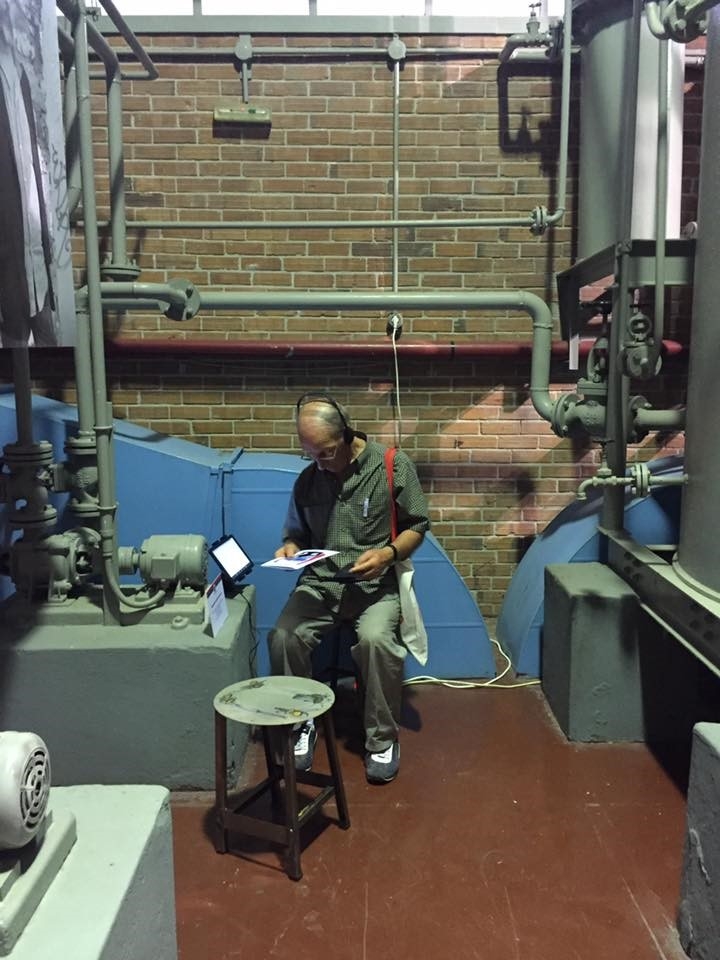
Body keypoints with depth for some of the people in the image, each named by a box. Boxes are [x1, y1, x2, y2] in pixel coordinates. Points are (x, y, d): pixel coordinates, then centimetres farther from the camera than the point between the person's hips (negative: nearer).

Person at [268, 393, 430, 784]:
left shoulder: (392, 465, -4)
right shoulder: (307, 479, 6)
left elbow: (417, 525, 1)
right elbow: (297, 533, 18)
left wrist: (388, 553, -17)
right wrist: (290, 548, -6)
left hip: (375, 582, -3)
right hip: (319, 582, 3)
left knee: (376, 638, -33)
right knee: (283, 636, -24)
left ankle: (383, 739, -10)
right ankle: (300, 724, 2)